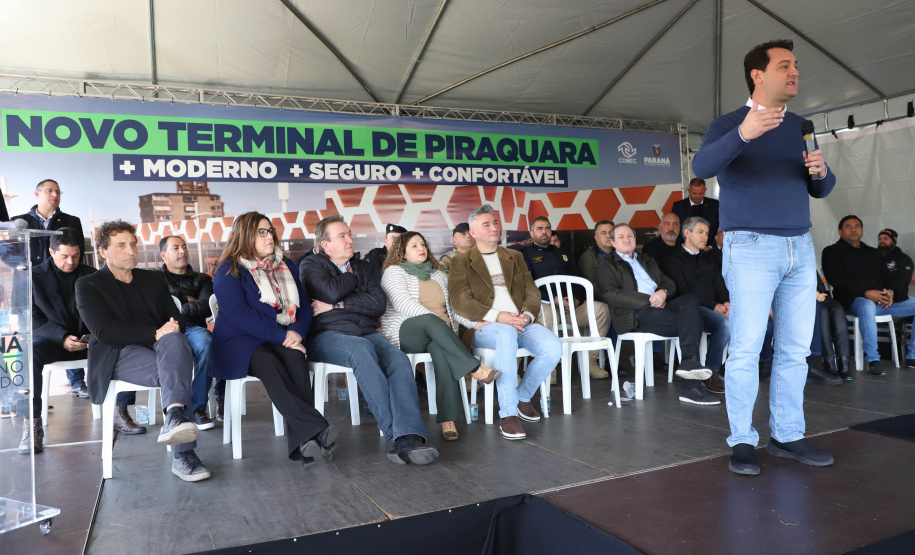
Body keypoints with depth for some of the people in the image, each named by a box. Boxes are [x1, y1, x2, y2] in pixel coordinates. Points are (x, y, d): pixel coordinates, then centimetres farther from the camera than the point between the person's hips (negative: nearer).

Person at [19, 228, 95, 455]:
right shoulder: (35, 276, 4)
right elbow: (33, 318, -3)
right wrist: (62, 338, -19)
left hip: (86, 340, 2)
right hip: (51, 340, -1)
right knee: (31, 351, -36)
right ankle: (32, 423, -30)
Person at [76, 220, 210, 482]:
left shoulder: (154, 279, 23)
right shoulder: (88, 285, 8)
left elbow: (176, 317, 16)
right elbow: (104, 330, -8)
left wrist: (172, 328, -11)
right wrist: (154, 333, -20)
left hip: (160, 344, 3)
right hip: (120, 353, -3)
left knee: (175, 341, -37)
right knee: (174, 371, -35)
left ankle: (175, 418, -56)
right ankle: (183, 455, -42)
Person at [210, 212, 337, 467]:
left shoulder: (285, 265, 16)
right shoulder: (229, 271, -1)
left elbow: (304, 304, 11)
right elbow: (239, 314, -14)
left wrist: (297, 333, -11)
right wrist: (281, 336, -22)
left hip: (284, 339, 4)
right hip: (240, 341, -3)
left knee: (295, 357, -32)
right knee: (268, 362, -37)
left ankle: (302, 443, -43)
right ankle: (316, 429, -47)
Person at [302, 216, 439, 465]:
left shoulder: (366, 267, 24)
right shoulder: (312, 265, 13)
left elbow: (379, 304, 5)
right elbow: (331, 291, -10)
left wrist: (337, 305, -4)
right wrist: (354, 275, 9)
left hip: (367, 334, 4)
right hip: (328, 336, -4)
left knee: (399, 359, -29)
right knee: (361, 349, -38)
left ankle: (408, 437, -43)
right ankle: (394, 433, -41)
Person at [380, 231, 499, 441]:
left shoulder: (439, 275, 24)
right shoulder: (394, 272, 6)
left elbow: (452, 306, 22)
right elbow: (402, 303, -11)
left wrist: (475, 322, 3)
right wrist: (434, 320, -23)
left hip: (437, 335, 4)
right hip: (404, 333, -3)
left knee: (441, 350, -35)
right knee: (431, 321, -38)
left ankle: (448, 419, -41)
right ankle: (474, 368, -41)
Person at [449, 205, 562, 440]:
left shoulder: (515, 257, 23)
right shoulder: (462, 262, 8)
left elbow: (532, 292, 16)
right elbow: (459, 302, -6)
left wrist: (528, 314, -8)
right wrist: (497, 316, -17)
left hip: (521, 323, 5)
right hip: (483, 327, -4)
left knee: (554, 347, -24)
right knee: (507, 334, -40)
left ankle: (522, 396, 2)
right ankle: (507, 414, -34)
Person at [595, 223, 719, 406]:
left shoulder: (648, 261, 33)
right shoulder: (606, 265, 13)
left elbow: (669, 283, 22)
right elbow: (611, 295, -5)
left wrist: (663, 292, -4)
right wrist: (649, 301, -11)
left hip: (662, 306, 6)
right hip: (635, 314, -5)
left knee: (691, 300, -28)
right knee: (693, 322, -25)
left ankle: (689, 362, -35)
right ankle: (690, 387, -27)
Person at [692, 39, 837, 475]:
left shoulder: (800, 127, 17)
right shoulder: (729, 124, -1)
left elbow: (821, 190, 19)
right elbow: (702, 168, -22)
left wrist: (822, 172, -3)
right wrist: (743, 134, -37)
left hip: (800, 247, 6)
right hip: (751, 247, -6)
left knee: (795, 350, 7)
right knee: (746, 350, -7)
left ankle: (787, 436, 18)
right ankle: (742, 441, 3)